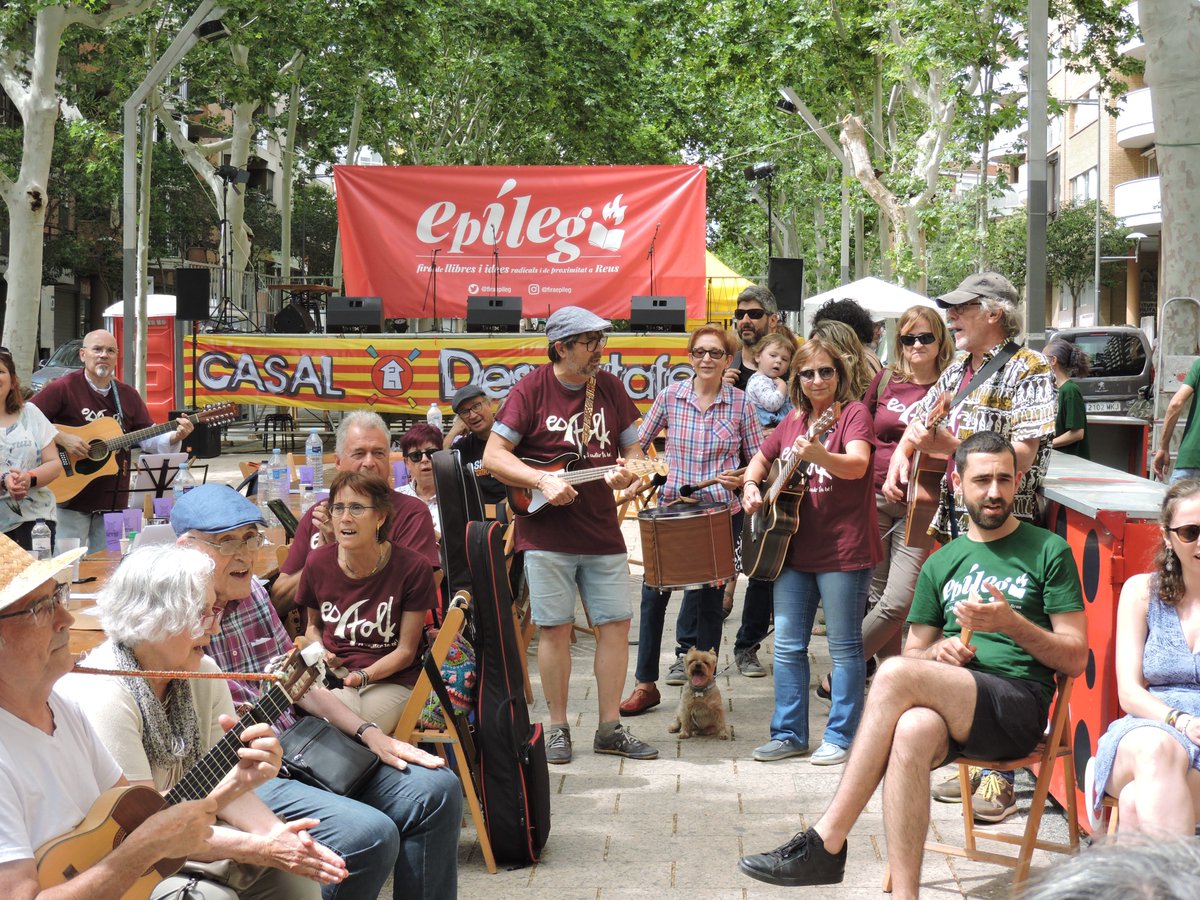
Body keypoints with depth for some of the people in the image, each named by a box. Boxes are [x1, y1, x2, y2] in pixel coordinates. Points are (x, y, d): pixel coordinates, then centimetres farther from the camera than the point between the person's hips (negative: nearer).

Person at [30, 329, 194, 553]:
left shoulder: (128, 395, 10)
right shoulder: (64, 387, -7)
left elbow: (148, 439, 10)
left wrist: (174, 438, -9)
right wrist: (62, 438, -23)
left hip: (112, 501, 5)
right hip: (70, 499, -5)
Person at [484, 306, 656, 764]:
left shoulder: (611, 387, 7)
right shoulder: (532, 389, -6)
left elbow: (633, 448, 14)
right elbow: (493, 455, -9)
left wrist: (627, 471, -9)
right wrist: (543, 481, -20)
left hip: (603, 533, 4)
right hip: (546, 533, -4)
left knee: (616, 622, 3)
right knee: (556, 628, 1)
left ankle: (610, 728, 13)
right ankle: (558, 728, 14)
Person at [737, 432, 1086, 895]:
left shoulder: (1048, 551, 9)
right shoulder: (941, 564, 23)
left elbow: (1075, 657, 4)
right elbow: (913, 652, 24)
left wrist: (1011, 624, -11)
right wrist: (938, 651, 0)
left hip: (1019, 705, -3)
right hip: (950, 703, 4)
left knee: (894, 674, -31)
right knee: (911, 732, -37)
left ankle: (826, 842, -27)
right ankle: (903, 893, -39)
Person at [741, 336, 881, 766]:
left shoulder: (853, 413, -6)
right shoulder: (794, 421, 13)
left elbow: (858, 465, -24)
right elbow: (761, 458, 27)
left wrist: (820, 456, -42)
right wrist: (751, 485, 6)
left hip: (843, 549, -7)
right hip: (793, 548, 7)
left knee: (844, 647, 1)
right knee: (788, 645, 9)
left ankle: (841, 737, 9)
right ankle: (789, 734, 19)